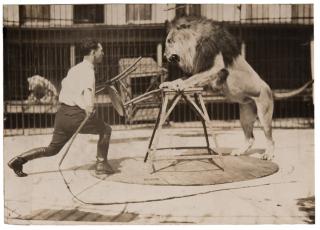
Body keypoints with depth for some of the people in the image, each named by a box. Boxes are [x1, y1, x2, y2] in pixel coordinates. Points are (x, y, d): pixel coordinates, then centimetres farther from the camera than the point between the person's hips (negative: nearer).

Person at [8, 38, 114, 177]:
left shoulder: (75, 68, 19)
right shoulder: (88, 69, -10)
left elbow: (65, 84, 35)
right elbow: (87, 86, -31)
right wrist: (89, 104, -50)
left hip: (62, 113, 8)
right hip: (75, 114, -8)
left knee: (52, 149, 17)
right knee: (105, 130, 11)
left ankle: (19, 159, 7)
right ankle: (101, 164, 12)